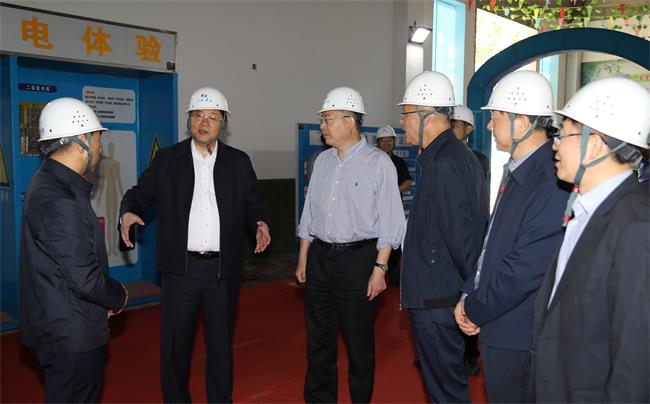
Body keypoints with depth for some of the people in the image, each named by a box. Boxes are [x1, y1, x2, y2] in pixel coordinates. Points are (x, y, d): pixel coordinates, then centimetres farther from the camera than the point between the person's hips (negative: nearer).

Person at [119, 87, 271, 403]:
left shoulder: (239, 162, 8)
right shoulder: (167, 160, 6)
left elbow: (253, 204, 9)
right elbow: (141, 193, 5)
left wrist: (260, 223, -11)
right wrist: (128, 212, -15)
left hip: (223, 270, 1)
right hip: (180, 268, 0)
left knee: (221, 344, 12)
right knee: (175, 345, 8)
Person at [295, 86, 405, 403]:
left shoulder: (378, 163, -7)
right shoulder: (322, 160, 9)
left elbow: (390, 221, -9)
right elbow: (309, 213, 13)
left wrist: (380, 268, -14)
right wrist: (303, 259, 12)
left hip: (358, 258, -5)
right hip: (320, 257, 5)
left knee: (359, 341, 7)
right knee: (318, 339, 14)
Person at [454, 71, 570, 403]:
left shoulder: (551, 182, -24)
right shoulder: (517, 171, 7)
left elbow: (525, 268, -25)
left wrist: (476, 310, -12)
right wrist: (470, 295, 4)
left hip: (518, 337, -9)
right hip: (496, 327, 9)